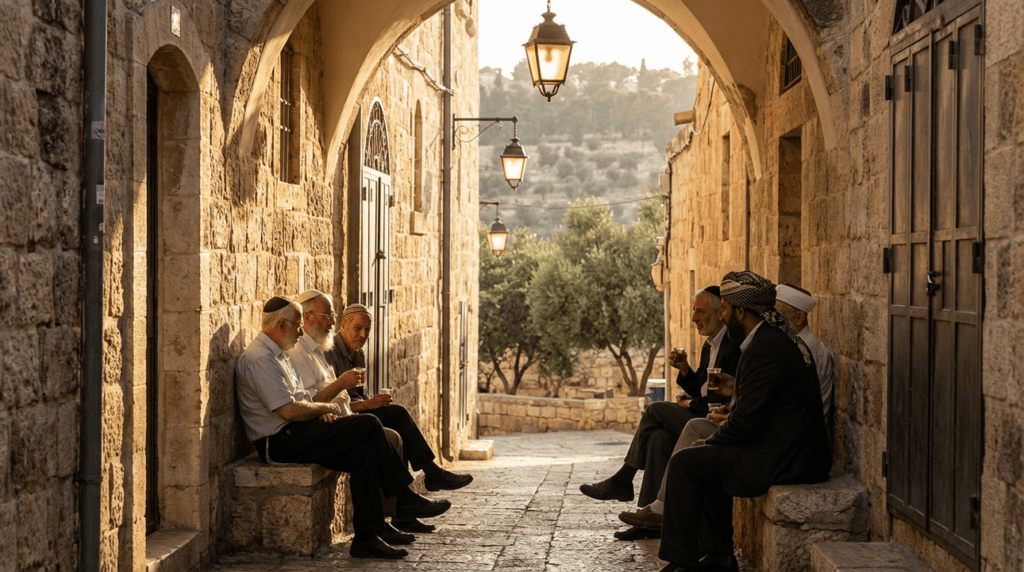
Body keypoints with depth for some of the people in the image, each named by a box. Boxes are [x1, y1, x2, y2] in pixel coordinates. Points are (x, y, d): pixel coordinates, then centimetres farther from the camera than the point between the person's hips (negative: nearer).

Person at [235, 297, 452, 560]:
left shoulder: (275, 354, 19)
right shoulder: (259, 358, -15)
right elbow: (289, 410, -23)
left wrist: (321, 410, 3)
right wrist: (324, 408, -6)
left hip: (293, 435, 10)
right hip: (280, 443, -10)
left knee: (365, 454, -8)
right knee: (368, 425, -16)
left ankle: (367, 538, -9)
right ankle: (404, 498, -5)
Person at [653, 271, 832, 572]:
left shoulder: (764, 349, -20)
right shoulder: (781, 337, 13)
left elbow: (746, 420, -21)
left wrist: (710, 442, -4)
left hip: (785, 461, -11)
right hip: (795, 450, 11)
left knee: (685, 463, -6)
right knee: (706, 461, 25)